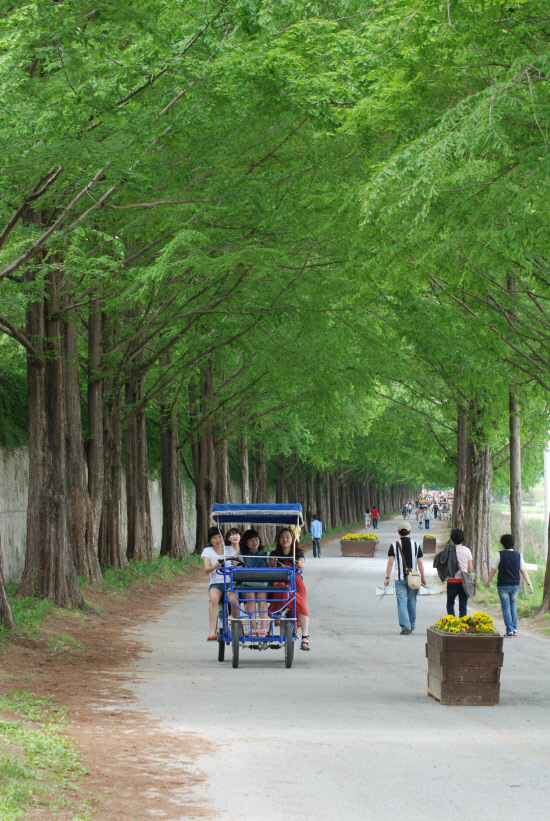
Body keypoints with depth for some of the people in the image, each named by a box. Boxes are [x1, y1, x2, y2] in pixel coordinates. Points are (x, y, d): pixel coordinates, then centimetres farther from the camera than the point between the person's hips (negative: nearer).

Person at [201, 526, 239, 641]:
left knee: (233, 599, -32)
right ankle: (212, 631, -36)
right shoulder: (207, 551, 10)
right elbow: (206, 569, -5)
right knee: (214, 598, -34)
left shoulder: (230, 549, 13)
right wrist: (215, 566, -26)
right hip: (215, 583, 0)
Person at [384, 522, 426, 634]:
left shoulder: (394, 545, -4)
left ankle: (405, 626, -13)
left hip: (400, 578, -2)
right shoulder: (416, 545, -1)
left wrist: (387, 578, -1)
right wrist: (422, 578, 10)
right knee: (412, 602, 14)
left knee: (402, 603, -2)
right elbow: (420, 563, 1)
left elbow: (390, 563, -6)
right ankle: (412, 626, 23)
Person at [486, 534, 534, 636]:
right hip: (515, 585, 4)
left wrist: (488, 582, 10)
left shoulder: (500, 554, -8)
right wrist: (529, 584, 8)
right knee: (512, 606, 18)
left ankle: (509, 630, -3)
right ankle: (514, 629, 9)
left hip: (503, 585, -4)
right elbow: (523, 571, 3)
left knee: (506, 608, 2)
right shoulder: (518, 555, 2)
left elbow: (493, 570, -4)